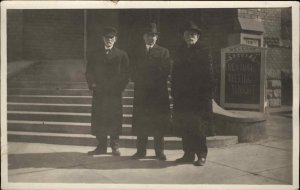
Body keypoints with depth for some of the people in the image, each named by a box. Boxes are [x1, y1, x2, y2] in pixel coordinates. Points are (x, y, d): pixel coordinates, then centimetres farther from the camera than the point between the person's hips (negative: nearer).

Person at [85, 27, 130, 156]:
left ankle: (115, 146, 10)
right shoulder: (95, 54, 11)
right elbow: (89, 71, 12)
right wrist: (92, 84, -2)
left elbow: (126, 73, 5)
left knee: (115, 119, -1)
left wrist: (120, 86, -6)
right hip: (99, 92, 2)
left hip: (115, 92, -2)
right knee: (98, 119, 2)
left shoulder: (121, 55, 6)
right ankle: (101, 146, 11)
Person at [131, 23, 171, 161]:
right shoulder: (137, 51, 13)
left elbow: (166, 71, -1)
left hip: (159, 92, -1)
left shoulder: (163, 52, 8)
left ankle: (159, 151, 10)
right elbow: (134, 71, 8)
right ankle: (141, 150, 10)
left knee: (158, 122, 1)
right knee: (141, 122, 2)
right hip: (141, 92, 2)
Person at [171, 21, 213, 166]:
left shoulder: (204, 52, 0)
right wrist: (174, 92, 6)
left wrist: (206, 96, -13)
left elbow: (208, 75, -6)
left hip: (198, 96, -5)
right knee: (184, 128, 7)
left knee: (198, 128, -3)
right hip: (182, 97, 5)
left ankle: (201, 155, 8)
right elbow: (175, 74, 14)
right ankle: (188, 154, 18)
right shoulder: (180, 52, 15)